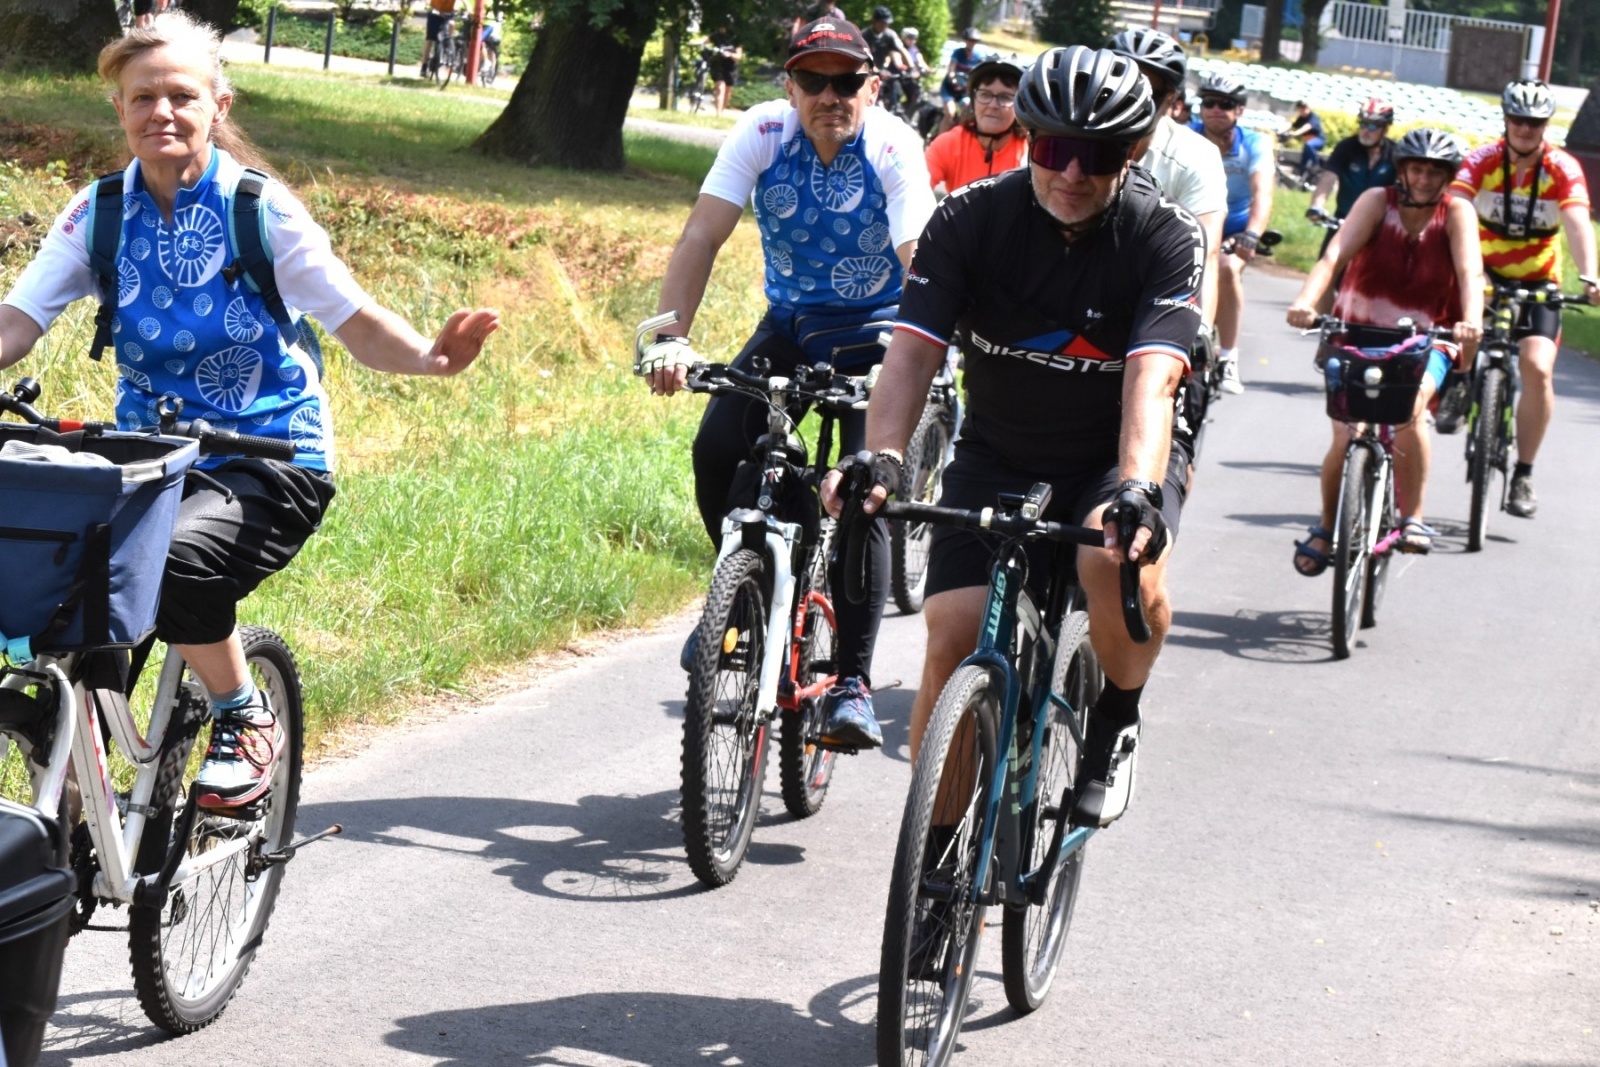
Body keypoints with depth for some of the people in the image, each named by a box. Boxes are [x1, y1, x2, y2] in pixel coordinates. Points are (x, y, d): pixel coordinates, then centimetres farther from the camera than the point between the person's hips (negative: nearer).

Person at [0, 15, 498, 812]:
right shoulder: (101, 213, 0)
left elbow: (358, 325, -8)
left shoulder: (260, 208, -8)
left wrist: (430, 357, -28)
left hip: (268, 458, -4)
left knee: (177, 560, -32)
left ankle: (247, 723, -6)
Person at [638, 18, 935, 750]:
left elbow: (920, 264, -30)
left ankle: (851, 684, -10)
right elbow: (703, 235, -21)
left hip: (873, 333, -3)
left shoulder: (894, 149, -21)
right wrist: (671, 336, -34)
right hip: (788, 325, 3)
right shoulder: (763, 134, -15)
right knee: (717, 453, -17)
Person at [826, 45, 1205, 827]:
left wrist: (1136, 489, -49)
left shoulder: (1166, 239, -18)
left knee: (1121, 558, -34)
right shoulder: (969, 220, -14)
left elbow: (1151, 379, -31)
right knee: (953, 638, -15)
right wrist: (880, 457, -41)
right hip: (997, 455, 2)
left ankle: (1116, 721, -5)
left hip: (1115, 457, -2)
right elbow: (912, 350, -22)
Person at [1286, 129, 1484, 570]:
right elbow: (1334, 256, -24)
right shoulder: (1378, 202, -10)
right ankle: (1326, 526, 17)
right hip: (1358, 335, 1)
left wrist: (1471, 321, -46)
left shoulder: (1456, 213, -9)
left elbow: (1470, 272, -25)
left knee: (1409, 407, -32)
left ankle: (1412, 518, -17)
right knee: (1345, 442, -11)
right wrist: (1305, 301, -43)